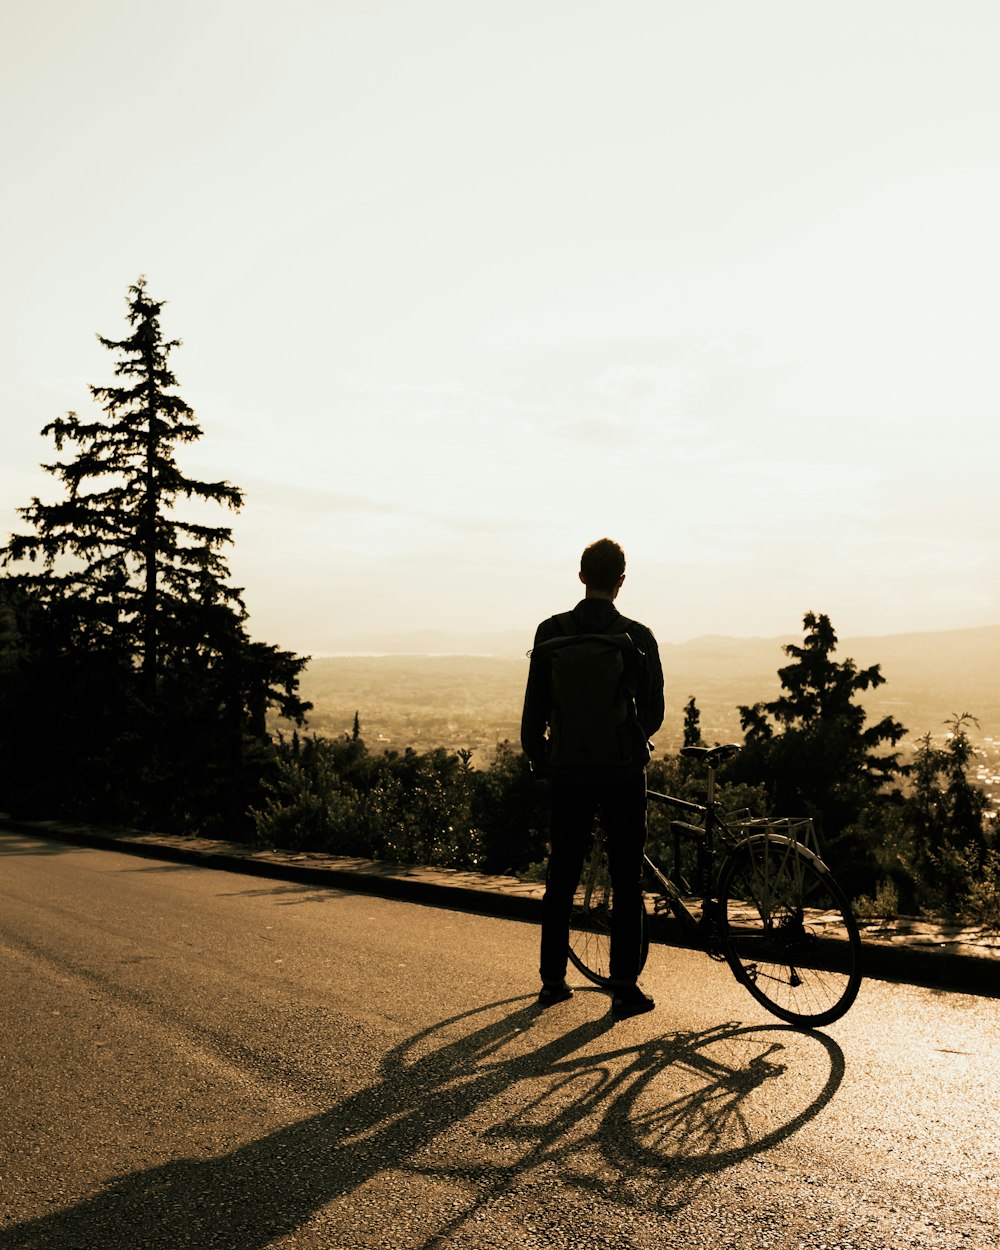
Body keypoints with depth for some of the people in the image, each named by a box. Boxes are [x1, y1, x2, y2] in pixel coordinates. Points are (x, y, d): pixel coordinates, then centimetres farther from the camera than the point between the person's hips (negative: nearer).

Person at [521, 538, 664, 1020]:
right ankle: (624, 989, 10)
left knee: (561, 880, 14)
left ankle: (553, 981, 22)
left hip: (569, 771, 2)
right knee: (626, 884, 7)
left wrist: (537, 757, 14)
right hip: (623, 772, -2)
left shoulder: (551, 632, -3)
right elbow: (654, 711, 0)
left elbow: (535, 707, -1)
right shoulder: (637, 636, -6)